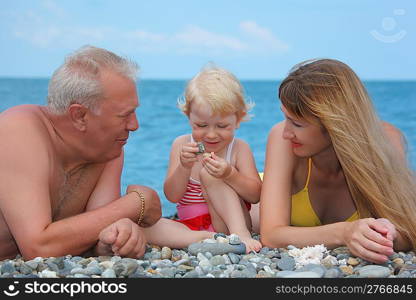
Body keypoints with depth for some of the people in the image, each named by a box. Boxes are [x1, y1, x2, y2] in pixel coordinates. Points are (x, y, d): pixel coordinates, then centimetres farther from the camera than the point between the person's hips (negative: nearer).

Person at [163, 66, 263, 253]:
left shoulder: (240, 149, -3)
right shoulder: (182, 145, 1)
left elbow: (256, 196, -11)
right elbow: (172, 196, -5)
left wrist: (230, 175, -30)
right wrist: (184, 167, -25)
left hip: (227, 223, -3)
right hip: (191, 226, 3)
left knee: (208, 173, -25)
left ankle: (240, 234, -36)